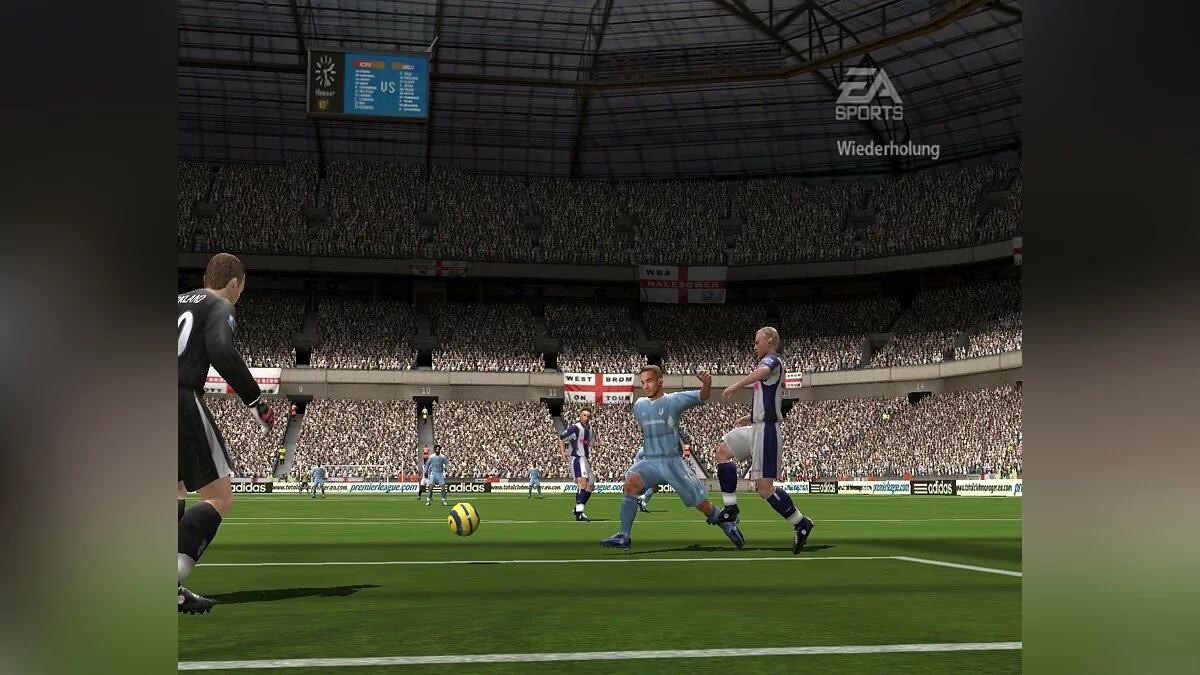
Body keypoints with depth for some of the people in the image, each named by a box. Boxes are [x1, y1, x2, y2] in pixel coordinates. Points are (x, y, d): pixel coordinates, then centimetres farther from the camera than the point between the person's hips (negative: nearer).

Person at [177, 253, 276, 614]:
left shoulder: (179, 302, 22)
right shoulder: (219, 307, 1)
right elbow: (222, 351, -18)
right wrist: (255, 399, -13)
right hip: (182, 400, -8)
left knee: (177, 493, 22)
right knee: (220, 499, -3)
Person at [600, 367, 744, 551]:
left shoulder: (674, 400, -6)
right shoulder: (638, 405, 8)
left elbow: (702, 397, -20)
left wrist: (707, 383, -40)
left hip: (674, 462, -3)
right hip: (650, 461, 3)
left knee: (703, 505, 1)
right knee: (630, 483, -28)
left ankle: (727, 525, 31)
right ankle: (624, 537, -24)